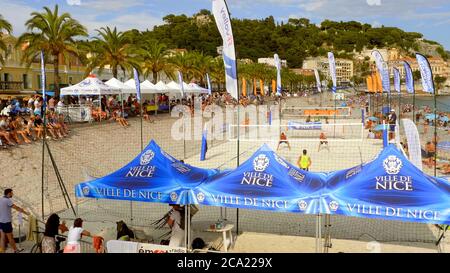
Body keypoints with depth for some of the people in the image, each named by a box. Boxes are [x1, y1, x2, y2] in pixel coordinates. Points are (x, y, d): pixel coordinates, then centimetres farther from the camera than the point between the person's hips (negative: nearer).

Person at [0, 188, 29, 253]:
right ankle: (15, 250, 17)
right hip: (6, 222, -8)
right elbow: (17, 208, -14)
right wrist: (26, 212, -5)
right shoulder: (7, 200, -17)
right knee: (10, 237, 5)